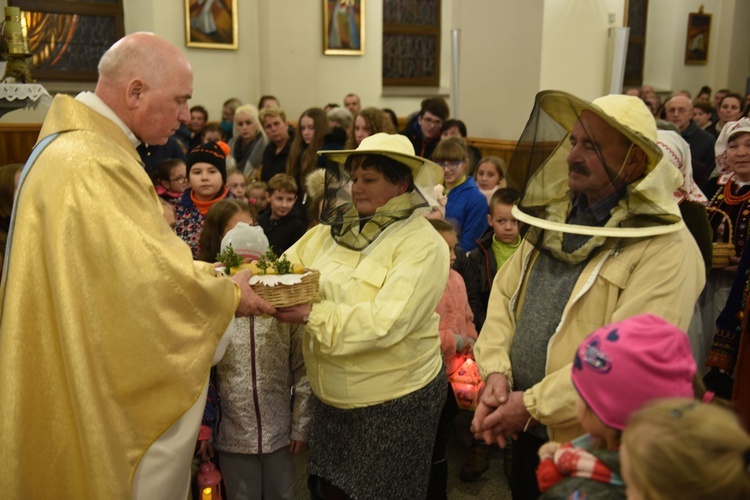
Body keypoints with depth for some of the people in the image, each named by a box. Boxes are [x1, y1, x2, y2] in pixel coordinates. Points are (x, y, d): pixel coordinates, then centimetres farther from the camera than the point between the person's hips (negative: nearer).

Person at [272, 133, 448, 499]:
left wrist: (312, 315, -29)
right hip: (330, 397, 5)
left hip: (395, 400, -5)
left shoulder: (423, 245, -16)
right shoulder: (331, 231, 3)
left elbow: (385, 323, -26)